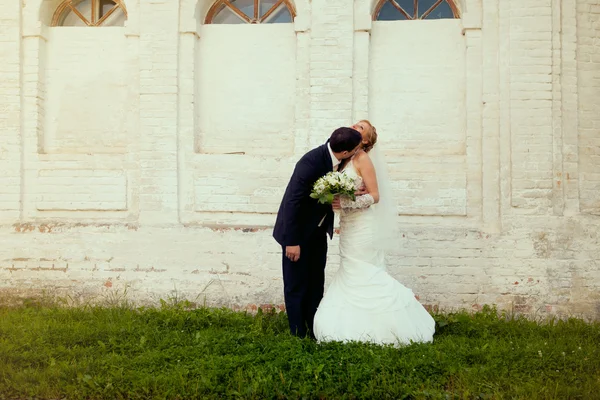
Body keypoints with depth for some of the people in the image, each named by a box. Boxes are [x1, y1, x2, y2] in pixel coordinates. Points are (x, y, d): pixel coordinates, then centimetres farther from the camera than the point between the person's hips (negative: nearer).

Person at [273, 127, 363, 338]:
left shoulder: (336, 159, -8)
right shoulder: (311, 162, -29)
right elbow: (292, 202, -26)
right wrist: (292, 242, -22)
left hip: (318, 232, 8)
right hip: (298, 233, -7)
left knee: (316, 284, 14)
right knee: (296, 286, 4)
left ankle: (315, 333, 25)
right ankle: (298, 335, 16)